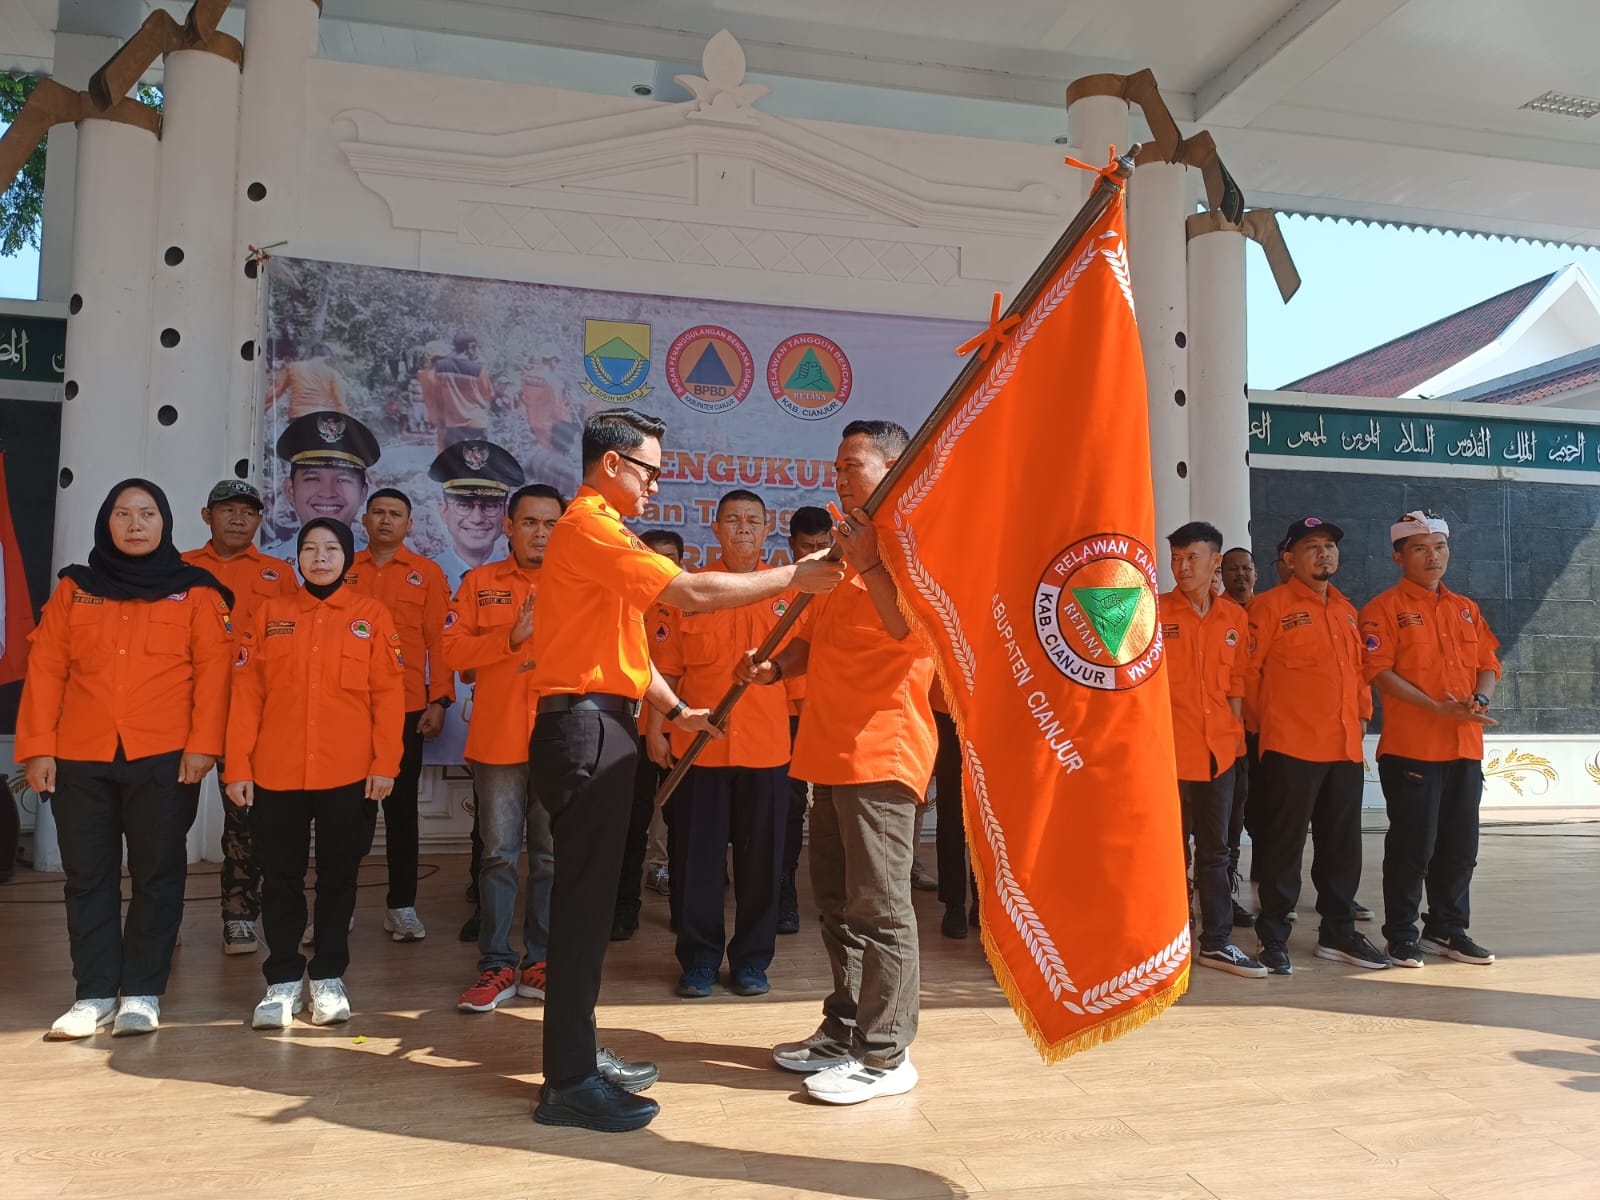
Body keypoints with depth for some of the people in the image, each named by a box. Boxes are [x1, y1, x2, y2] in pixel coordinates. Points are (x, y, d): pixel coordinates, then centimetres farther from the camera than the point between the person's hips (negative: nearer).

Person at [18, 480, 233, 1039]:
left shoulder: (196, 591, 4)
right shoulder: (74, 589, 10)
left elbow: (213, 670, -3)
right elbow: (44, 670, 6)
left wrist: (203, 743, -12)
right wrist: (37, 747, -1)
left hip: (164, 759, -2)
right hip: (80, 760, 2)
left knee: (157, 875, 4)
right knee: (87, 878, 7)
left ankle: (143, 992, 15)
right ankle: (94, 994, 17)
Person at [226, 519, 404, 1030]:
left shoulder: (371, 614, 3)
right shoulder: (270, 613, 7)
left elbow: (388, 694, -1)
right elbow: (247, 693, 3)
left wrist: (385, 762, -8)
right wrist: (238, 766, -2)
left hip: (348, 775, -1)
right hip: (276, 773, 1)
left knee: (338, 875, 8)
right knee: (280, 876, 8)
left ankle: (329, 979, 22)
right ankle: (282, 982, 20)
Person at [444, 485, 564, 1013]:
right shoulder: (480, 583, 7)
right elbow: (452, 649, -2)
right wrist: (511, 637, -14)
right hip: (497, 740, 0)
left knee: (551, 856, 8)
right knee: (498, 854, 6)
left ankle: (539, 963, 19)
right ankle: (496, 966, 16)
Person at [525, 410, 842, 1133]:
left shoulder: (598, 531, 21)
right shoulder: (590, 527, -13)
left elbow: (625, 642, 23)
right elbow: (693, 592, -22)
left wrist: (675, 709, 17)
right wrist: (791, 577, -15)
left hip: (599, 727, 11)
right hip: (586, 726, -11)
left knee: (589, 893, 14)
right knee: (585, 895, -6)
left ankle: (578, 1055, 24)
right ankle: (570, 1083, 2)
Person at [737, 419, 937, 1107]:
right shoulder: (843, 549, 22)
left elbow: (917, 628, -21)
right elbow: (812, 637, 24)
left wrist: (868, 561, -23)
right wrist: (775, 667, 5)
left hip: (881, 748, -9)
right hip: (830, 749, 9)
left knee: (879, 906, -4)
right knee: (836, 898, 15)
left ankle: (885, 1055, 6)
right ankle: (844, 1029, 27)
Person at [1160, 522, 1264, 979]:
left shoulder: (1233, 616, 8)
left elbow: (1236, 679, 14)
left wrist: (1234, 729, 6)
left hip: (1218, 749, 4)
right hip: (1168, 748, -4)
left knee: (1215, 849, 12)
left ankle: (1216, 942, 22)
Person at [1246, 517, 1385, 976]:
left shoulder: (1346, 610, 16)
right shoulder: (1271, 605, -7)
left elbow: (1357, 668, 23)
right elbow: (1247, 670, -7)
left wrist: (1361, 715, 14)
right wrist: (1271, 716, 0)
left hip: (1345, 747, 7)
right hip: (1291, 747, -7)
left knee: (1342, 844, 13)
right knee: (1284, 843, 0)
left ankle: (1338, 933, 25)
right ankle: (1273, 938, 10)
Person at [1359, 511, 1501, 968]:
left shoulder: (1466, 609, 16)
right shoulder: (1385, 608, -4)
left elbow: (1488, 664, 15)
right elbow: (1380, 671, -12)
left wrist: (1480, 700, -7)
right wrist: (1438, 709, -19)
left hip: (1465, 747, 6)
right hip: (1411, 747, -6)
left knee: (1460, 844, 11)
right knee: (1412, 845, -1)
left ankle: (1448, 929, 26)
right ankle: (1401, 935, 11)